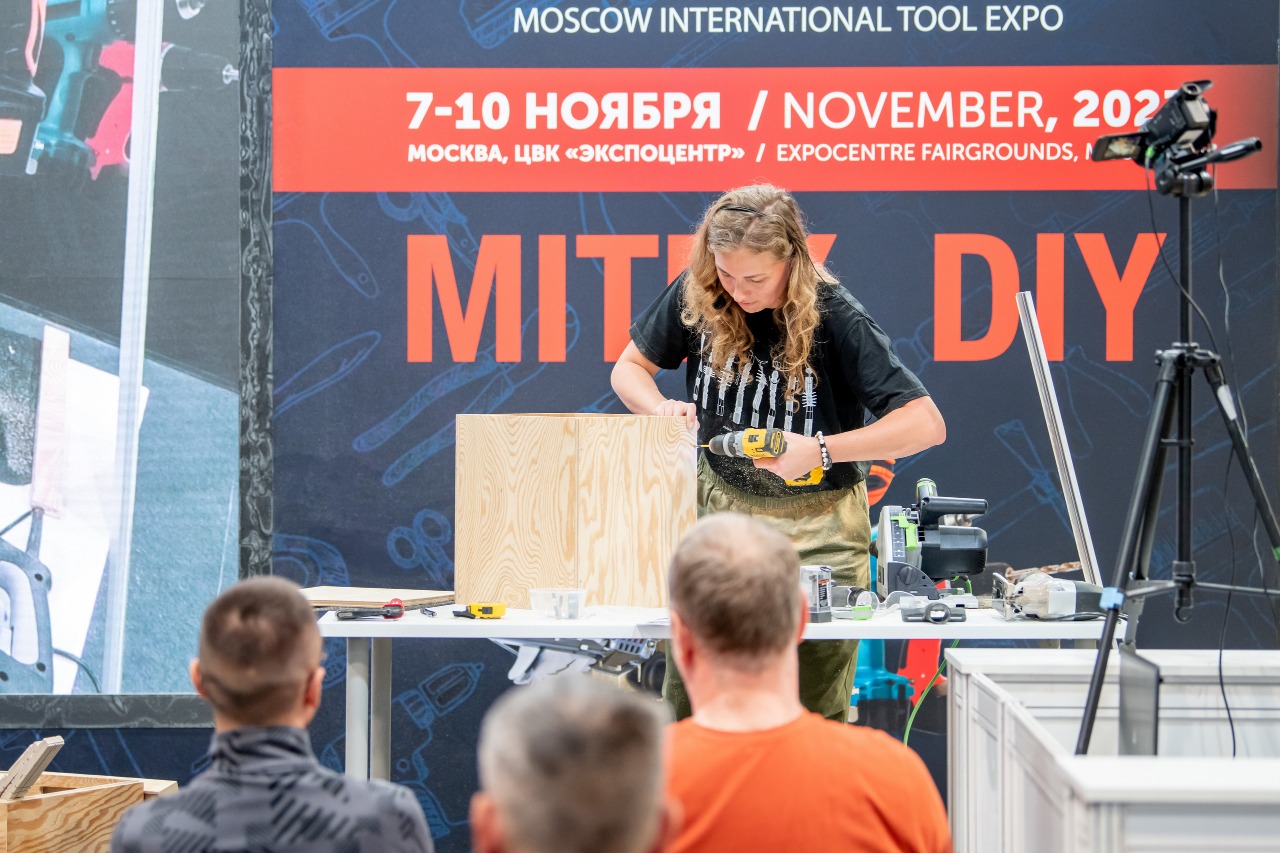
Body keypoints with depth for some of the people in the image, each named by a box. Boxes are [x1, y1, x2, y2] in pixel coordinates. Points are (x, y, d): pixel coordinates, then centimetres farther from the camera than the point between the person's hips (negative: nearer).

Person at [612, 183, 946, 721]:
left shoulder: (833, 316, -18)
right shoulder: (697, 295, -7)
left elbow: (926, 424, -22)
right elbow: (630, 368, 8)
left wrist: (821, 450, -29)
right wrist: (660, 408, -14)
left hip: (816, 523, -3)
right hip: (720, 506, 3)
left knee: (817, 714, 1)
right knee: (686, 705, 2)